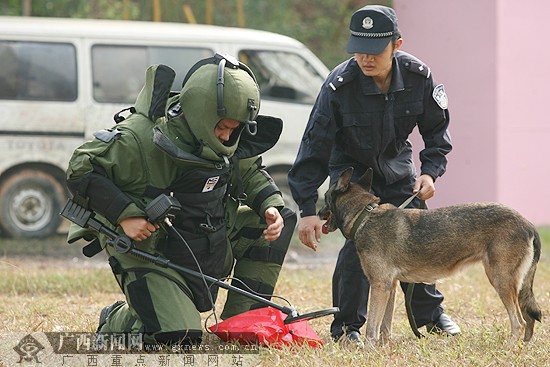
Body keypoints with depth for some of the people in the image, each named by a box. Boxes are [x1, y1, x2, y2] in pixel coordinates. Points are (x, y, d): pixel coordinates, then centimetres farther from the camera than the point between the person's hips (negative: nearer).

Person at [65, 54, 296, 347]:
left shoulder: (228, 141, -3)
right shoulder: (141, 138, -25)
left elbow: (251, 173, 15)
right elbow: (81, 169, -19)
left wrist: (271, 204, -7)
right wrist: (124, 214, -26)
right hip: (148, 253, -8)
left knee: (278, 221, 1)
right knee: (177, 338, -23)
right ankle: (115, 321, 12)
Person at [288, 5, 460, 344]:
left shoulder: (418, 76, -20)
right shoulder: (339, 85, -30)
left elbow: (436, 128, -2)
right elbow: (314, 147, -27)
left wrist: (430, 170, -17)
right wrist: (308, 210, -31)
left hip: (396, 164, 4)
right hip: (350, 167, -4)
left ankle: (430, 314, 25)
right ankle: (347, 325, -4)